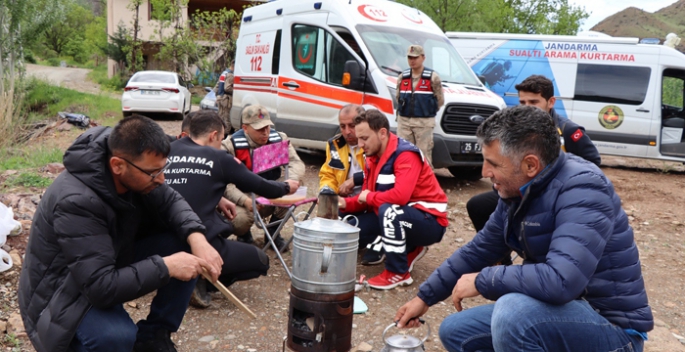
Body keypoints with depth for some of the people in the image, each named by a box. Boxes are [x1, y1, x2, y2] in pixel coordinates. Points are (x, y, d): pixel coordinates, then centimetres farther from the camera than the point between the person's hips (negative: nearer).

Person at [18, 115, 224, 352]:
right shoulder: (76, 202, -35)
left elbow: (170, 201, 0)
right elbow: (102, 287, -37)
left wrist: (197, 237, -20)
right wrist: (166, 266, -30)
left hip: (112, 266, 8)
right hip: (63, 297, -8)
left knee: (184, 243, -9)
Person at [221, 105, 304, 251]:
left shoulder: (279, 139, -1)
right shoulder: (231, 145, -15)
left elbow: (296, 162, -10)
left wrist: (292, 179, -33)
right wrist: (245, 200, -35)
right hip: (243, 201, -4)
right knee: (240, 219, -36)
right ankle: (244, 236, 9)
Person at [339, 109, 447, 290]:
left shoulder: (406, 155, -22)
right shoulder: (373, 158, 5)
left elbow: (400, 196, -37)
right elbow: (365, 198, 7)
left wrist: (369, 197, -19)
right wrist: (345, 203, -14)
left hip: (429, 221, -9)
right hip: (396, 218, 9)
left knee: (389, 211, -37)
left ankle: (398, 273, -18)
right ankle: (410, 249, 11)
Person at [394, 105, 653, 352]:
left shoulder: (581, 190, -26)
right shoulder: (519, 192, 0)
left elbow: (561, 280, -38)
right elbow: (478, 250, 11)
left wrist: (481, 281, -23)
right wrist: (425, 297, 13)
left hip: (613, 328, -8)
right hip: (559, 312, 9)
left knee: (513, 310, -35)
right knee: (455, 331, 9)